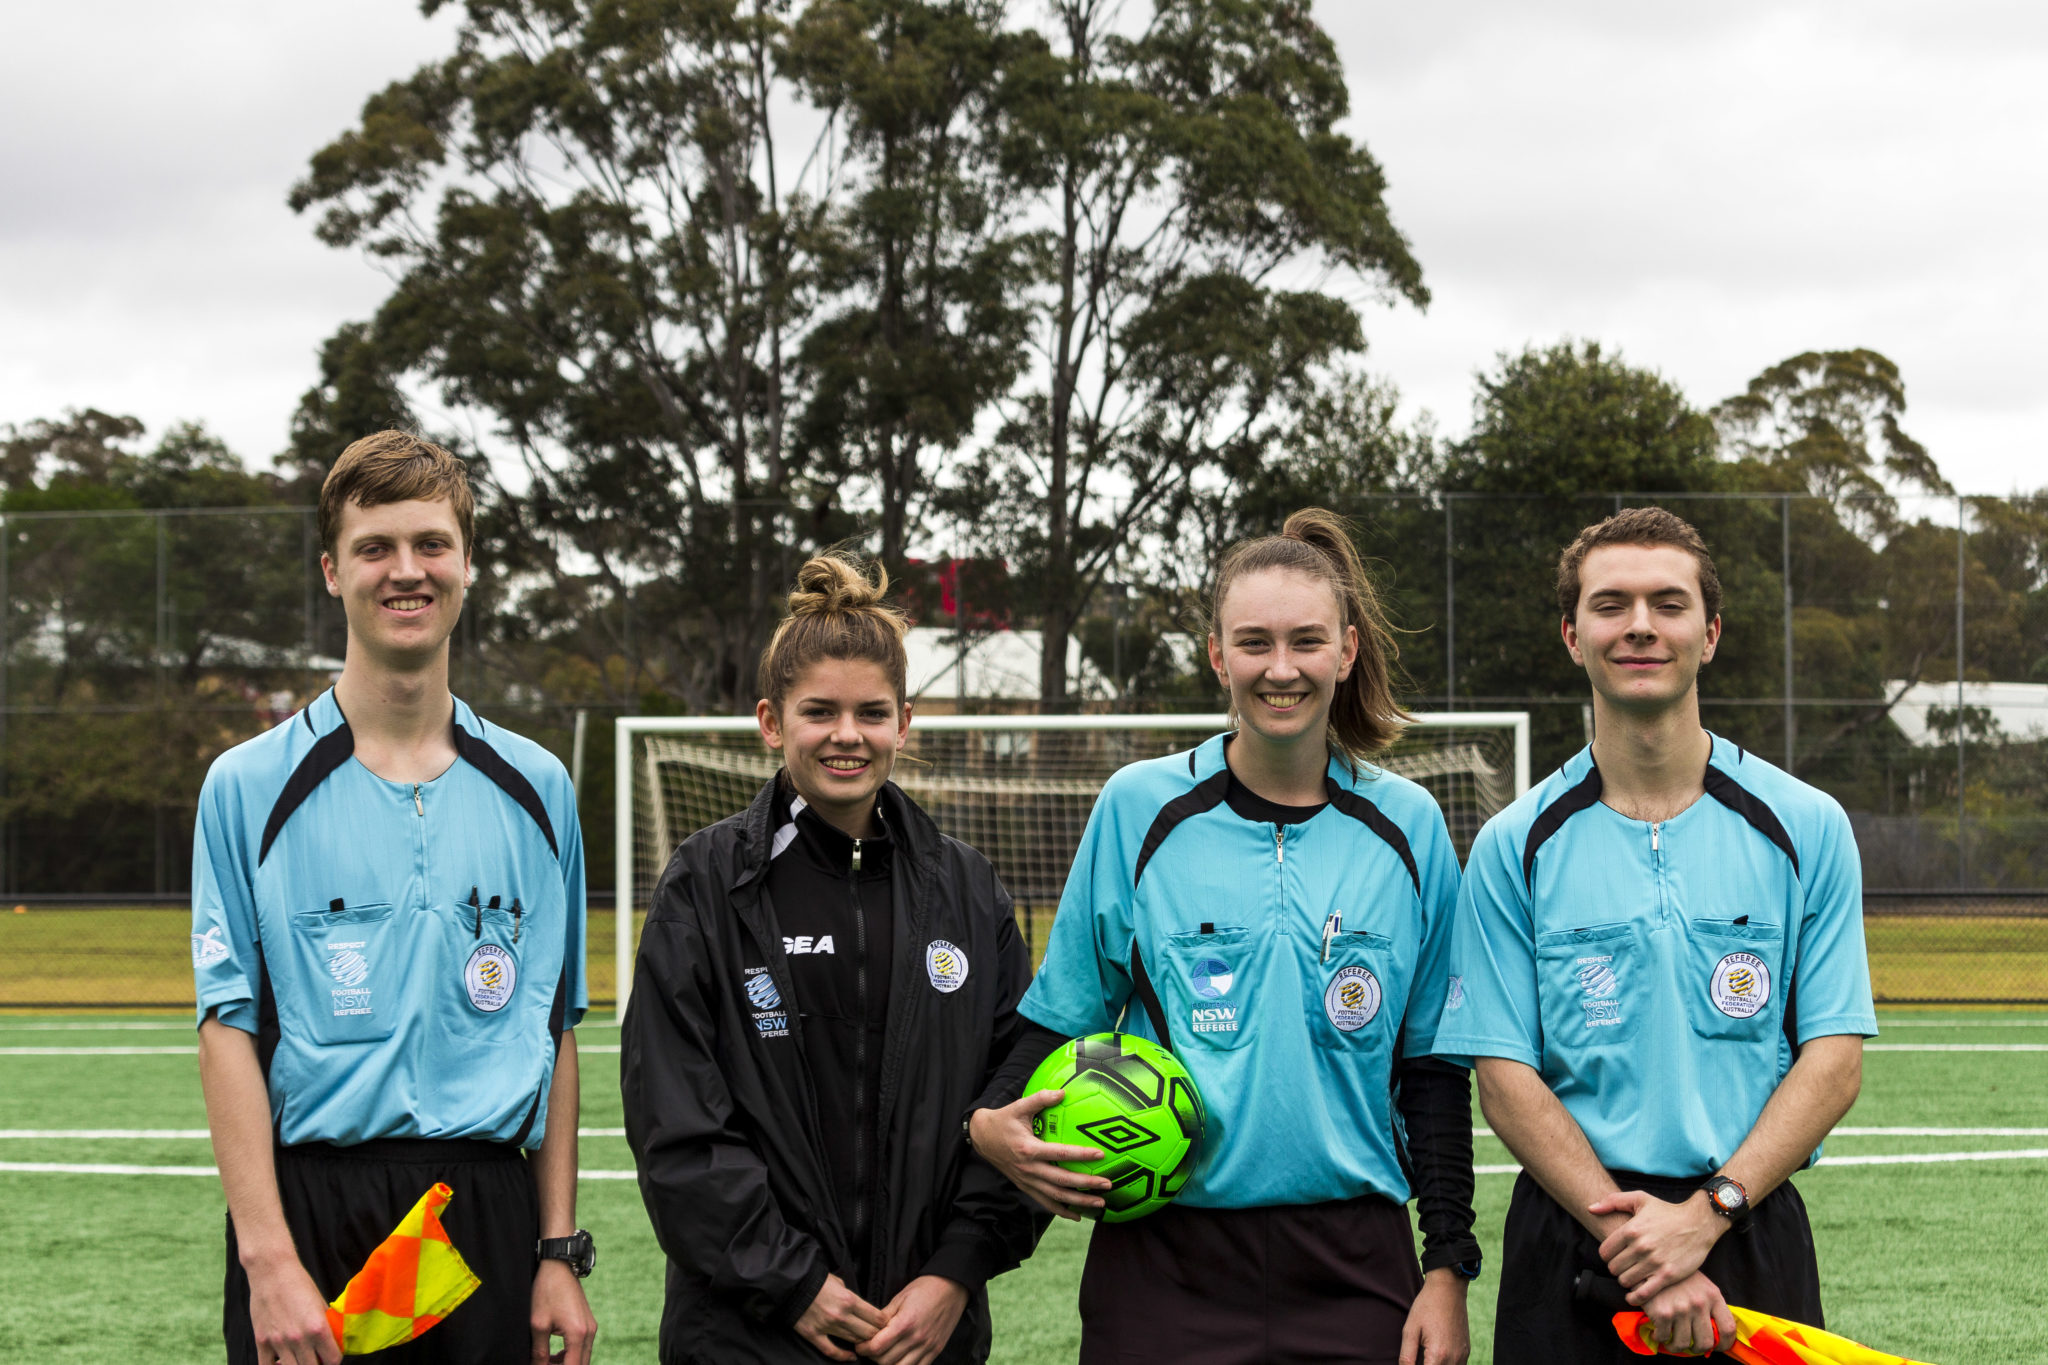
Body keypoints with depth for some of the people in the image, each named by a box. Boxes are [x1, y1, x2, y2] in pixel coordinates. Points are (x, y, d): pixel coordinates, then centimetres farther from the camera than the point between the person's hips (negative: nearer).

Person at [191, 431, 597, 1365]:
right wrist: (268, 1259, -14)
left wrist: (559, 1254, 5)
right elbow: (229, 1027, -4)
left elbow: (554, 1032, 11)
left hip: (489, 1217, 2)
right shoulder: (250, 787, 1)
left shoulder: (536, 788, 9)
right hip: (312, 1208, -2)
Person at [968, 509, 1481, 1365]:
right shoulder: (1138, 809, 0)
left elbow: (1435, 1068, 7)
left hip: (1353, 1274, 1)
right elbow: (1064, 1014, 8)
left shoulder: (1408, 826, 4)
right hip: (1166, 1267, -1)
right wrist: (991, 1120, -10)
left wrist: (1448, 1269, 3)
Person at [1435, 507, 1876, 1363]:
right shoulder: (1514, 847, 2)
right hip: (1570, 1249, 0)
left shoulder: (1806, 828, 3)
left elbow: (1835, 1059, -2)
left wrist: (1706, 1213, -14)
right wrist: (1631, 1231, -15)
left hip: (1752, 1236, 0)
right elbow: (1506, 1081, -3)